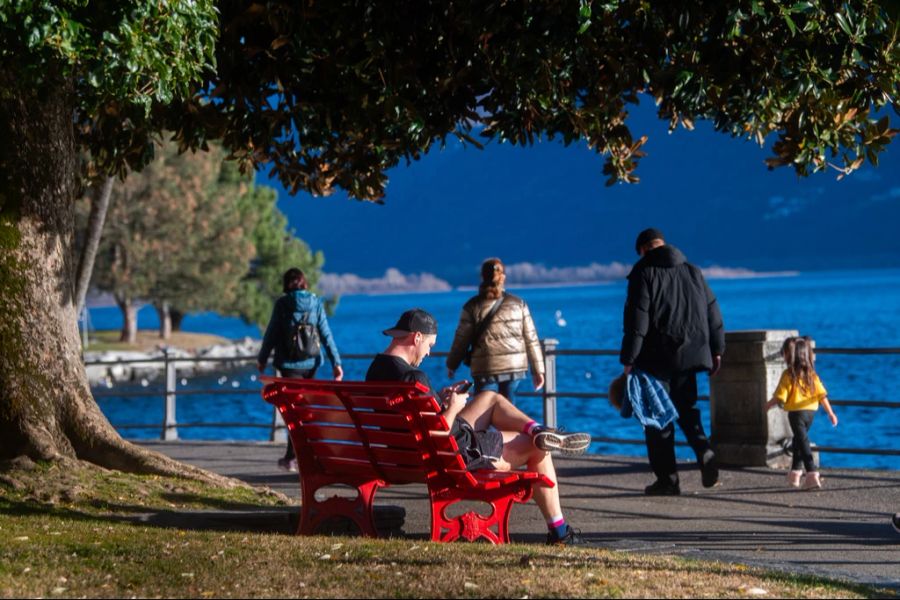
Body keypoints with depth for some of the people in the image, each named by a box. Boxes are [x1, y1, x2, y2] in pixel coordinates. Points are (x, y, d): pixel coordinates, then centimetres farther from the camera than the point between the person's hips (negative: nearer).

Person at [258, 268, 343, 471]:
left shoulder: (282, 304, -6)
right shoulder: (316, 303, 3)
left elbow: (271, 334, -3)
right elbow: (326, 334, 0)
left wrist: (262, 359, 9)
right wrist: (336, 362, 0)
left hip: (289, 363, -4)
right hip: (311, 362, 4)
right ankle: (291, 456, 22)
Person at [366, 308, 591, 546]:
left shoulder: (376, 368, 0)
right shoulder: (413, 378, -29)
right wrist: (453, 408, -13)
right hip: (459, 455, -10)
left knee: (490, 398, 26)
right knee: (538, 449, 7)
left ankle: (539, 431, 9)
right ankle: (559, 531, 13)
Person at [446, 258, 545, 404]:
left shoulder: (472, 306, -6)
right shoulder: (518, 303, 0)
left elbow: (461, 340, 1)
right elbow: (531, 339, 2)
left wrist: (451, 365, 16)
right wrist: (537, 370, 9)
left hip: (486, 370, -2)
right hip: (515, 367, 2)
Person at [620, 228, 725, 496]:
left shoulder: (644, 273, -6)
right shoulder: (693, 272, 11)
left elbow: (636, 320, -11)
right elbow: (713, 312, 12)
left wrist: (628, 360, -9)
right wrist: (716, 350, 19)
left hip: (656, 358, -5)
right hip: (689, 355, 5)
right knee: (686, 408, 17)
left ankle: (667, 478, 1)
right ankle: (704, 451, -10)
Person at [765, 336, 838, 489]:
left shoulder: (788, 375, -14)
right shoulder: (811, 374, 2)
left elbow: (780, 397, -12)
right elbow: (822, 394, -1)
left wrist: (769, 405, 7)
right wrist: (830, 413, 2)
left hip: (796, 413, -6)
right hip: (810, 412, 6)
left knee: (803, 443, -6)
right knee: (798, 442, 22)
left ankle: (812, 475, -17)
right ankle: (795, 473, 29)